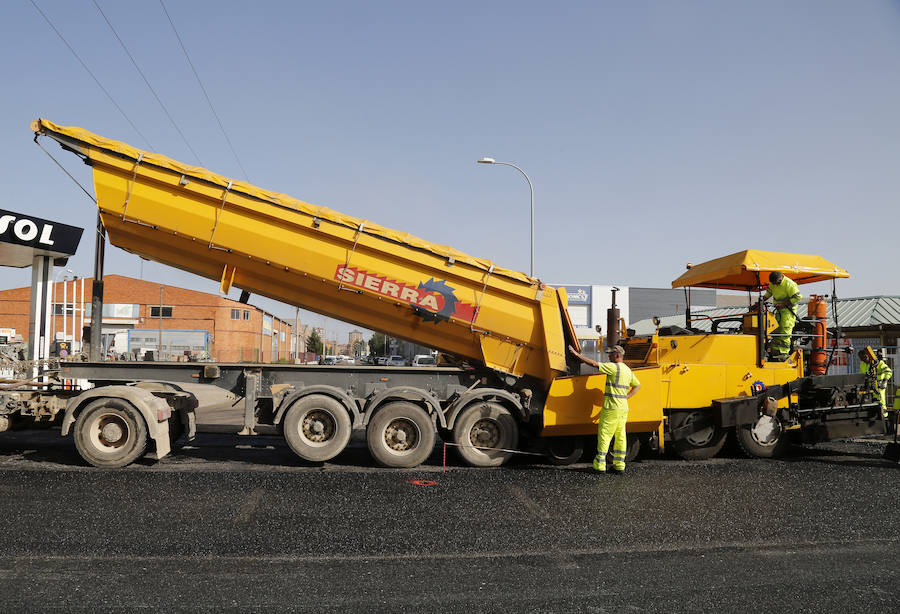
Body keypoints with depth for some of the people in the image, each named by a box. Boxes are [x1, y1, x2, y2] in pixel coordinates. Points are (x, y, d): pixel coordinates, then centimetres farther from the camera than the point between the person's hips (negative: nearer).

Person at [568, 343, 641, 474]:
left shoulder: (614, 367, -13)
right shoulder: (628, 370, 14)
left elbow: (594, 364, -18)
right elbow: (637, 386, 25)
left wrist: (577, 354, -14)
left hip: (612, 407, -8)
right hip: (623, 407, 8)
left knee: (604, 435, -2)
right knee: (620, 436, 9)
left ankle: (600, 465, 0)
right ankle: (619, 465, 12)